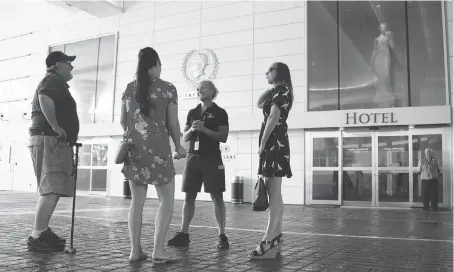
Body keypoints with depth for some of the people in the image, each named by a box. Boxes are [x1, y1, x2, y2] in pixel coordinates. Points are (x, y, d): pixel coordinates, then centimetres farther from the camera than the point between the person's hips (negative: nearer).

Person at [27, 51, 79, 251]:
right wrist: (56, 126, -26)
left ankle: (42, 231, 20)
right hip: (50, 140, -11)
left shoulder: (51, 82, 26)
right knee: (52, 190, -14)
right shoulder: (54, 81, -8)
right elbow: (45, 99, -29)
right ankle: (37, 237, -15)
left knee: (50, 190, 15)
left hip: (49, 141, 11)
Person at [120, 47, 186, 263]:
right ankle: (158, 250, 1)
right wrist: (178, 146, 13)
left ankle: (135, 250, 8)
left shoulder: (129, 88, 10)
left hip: (133, 148, 5)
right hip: (158, 148, -4)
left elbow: (122, 121, 15)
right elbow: (173, 123, -2)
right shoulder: (168, 88, -2)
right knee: (167, 200, 6)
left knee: (137, 200, 9)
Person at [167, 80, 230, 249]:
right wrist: (192, 129, -7)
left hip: (211, 157, -5)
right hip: (193, 157, 5)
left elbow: (223, 137, -7)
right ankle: (184, 234, 11)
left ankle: (222, 235, 2)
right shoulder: (192, 112, 15)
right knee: (189, 196, 5)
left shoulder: (220, 113, 0)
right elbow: (185, 137, 14)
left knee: (216, 197, -3)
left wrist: (204, 129, -16)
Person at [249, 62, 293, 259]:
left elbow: (273, 118, -16)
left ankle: (269, 242, -15)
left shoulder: (282, 90, -6)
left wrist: (262, 144, -17)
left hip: (275, 143, -10)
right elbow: (259, 104, 34)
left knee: (274, 193, -14)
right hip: (273, 144, 10)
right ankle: (276, 238, 15)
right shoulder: (276, 92, 22)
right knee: (274, 193, 10)